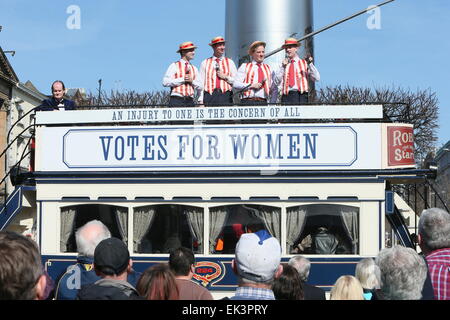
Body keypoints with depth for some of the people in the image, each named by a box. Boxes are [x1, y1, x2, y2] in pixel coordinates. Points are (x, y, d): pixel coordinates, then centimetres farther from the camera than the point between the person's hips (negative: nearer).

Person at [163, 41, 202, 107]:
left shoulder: (194, 68, 20)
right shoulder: (174, 66, 6)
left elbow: (200, 87, 15)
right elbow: (165, 82, -7)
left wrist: (192, 81, -4)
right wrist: (182, 79, -9)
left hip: (190, 101, 4)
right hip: (177, 100, -4)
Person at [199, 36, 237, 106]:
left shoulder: (230, 62, 17)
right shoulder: (205, 63, 13)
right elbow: (201, 83, 7)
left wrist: (225, 77, -3)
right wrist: (200, 100, -3)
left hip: (226, 95, 1)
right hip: (210, 95, -1)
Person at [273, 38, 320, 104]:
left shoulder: (304, 63, 14)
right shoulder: (284, 64, 19)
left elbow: (317, 78, 3)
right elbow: (276, 81, 6)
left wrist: (310, 64, -7)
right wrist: (283, 67, -3)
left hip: (301, 95, -1)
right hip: (287, 96, 1)